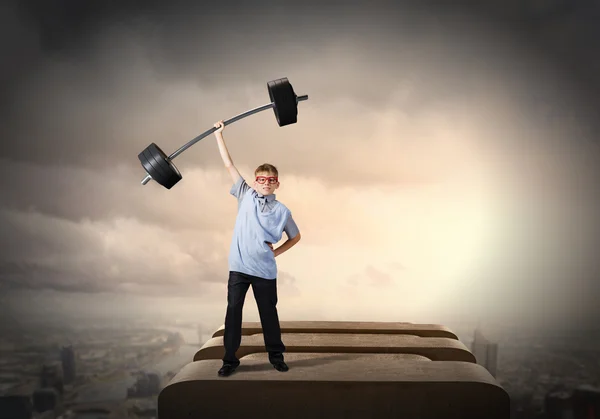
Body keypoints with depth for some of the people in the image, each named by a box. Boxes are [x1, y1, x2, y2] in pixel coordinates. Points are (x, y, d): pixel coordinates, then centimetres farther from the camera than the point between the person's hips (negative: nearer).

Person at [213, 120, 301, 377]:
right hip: (239, 267, 0)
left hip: (265, 270, 0)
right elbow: (228, 165, 3)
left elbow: (296, 237, 15)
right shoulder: (245, 196, 3)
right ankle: (230, 359, 13)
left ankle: (276, 355, 26)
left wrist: (277, 251, 2)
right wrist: (219, 135, 2)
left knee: (269, 313, 11)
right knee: (233, 311, 3)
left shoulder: (281, 211, 2)